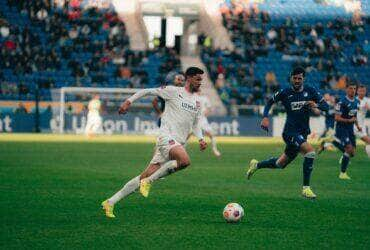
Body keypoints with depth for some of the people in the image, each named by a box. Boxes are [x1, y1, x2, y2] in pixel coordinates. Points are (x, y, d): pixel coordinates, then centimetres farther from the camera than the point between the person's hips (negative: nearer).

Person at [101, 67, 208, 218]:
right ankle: (148, 182, -18)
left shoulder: (197, 101, 19)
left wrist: (200, 139, 9)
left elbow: (196, 124, 27)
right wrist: (129, 101, -5)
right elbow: (147, 91, 4)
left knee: (145, 177, 1)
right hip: (167, 136, -7)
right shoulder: (173, 91, -1)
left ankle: (110, 202, 7)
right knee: (185, 161, -35)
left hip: (179, 143, 7)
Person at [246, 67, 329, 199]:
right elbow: (270, 102, 9)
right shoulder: (284, 93, -4)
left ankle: (256, 165, 42)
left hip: (303, 132, 5)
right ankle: (306, 188, -21)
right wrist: (265, 117, -7)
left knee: (281, 164, 17)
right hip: (290, 132, -5)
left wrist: (316, 105, -19)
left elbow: (326, 106, 2)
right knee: (310, 151, -27)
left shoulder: (310, 91, 3)